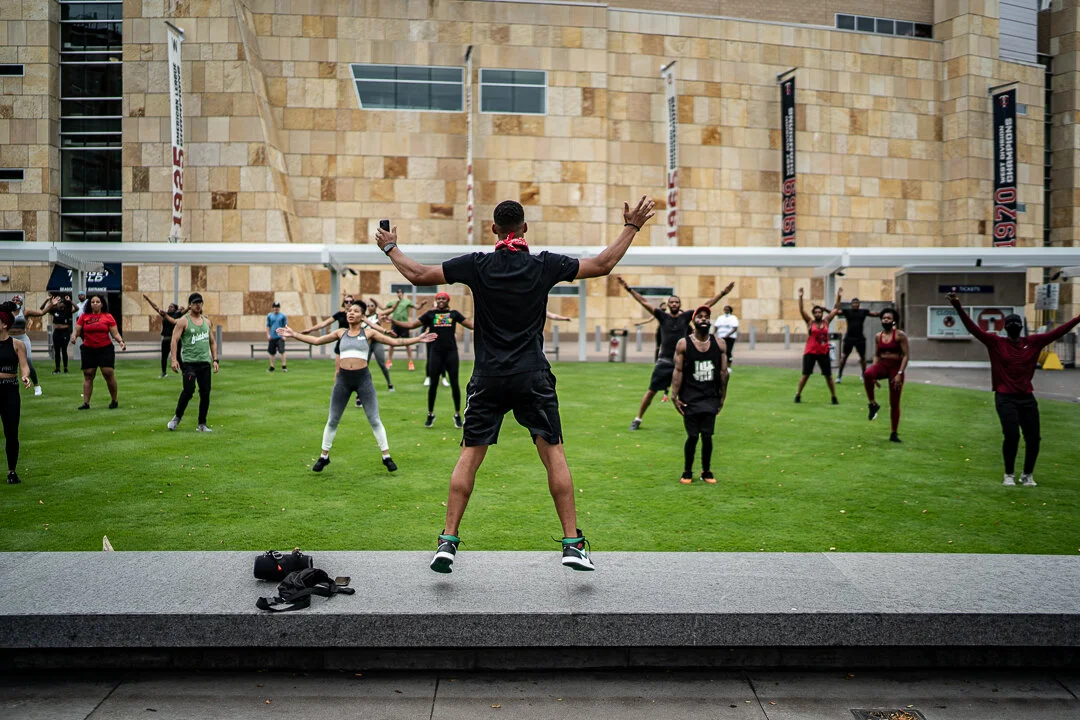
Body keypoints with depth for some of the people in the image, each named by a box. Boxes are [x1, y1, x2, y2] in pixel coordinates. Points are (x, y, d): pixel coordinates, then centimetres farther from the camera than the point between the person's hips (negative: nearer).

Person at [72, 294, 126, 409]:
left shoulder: (108, 317, 1)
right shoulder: (84, 317, 4)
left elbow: (115, 333, 1)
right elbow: (77, 330, 5)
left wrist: (121, 341, -16)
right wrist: (74, 337, -16)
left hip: (106, 349, -2)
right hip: (88, 350, 2)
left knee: (109, 373, -6)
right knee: (88, 375, 3)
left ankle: (114, 401, 9)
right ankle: (86, 403, 8)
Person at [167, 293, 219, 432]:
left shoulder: (207, 321, 15)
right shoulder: (183, 321, -1)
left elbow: (212, 341, 20)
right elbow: (174, 340, -6)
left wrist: (215, 360, 10)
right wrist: (174, 359, -17)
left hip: (205, 362, 5)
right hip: (189, 362, -5)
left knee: (205, 393, 1)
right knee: (189, 390, -14)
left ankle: (202, 424, 10)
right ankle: (177, 417, 8)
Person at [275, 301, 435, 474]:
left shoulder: (369, 333, 2)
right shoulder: (341, 332, 9)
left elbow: (395, 341, -1)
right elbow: (316, 340, 11)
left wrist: (418, 339, -9)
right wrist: (294, 334, 7)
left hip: (363, 378, -2)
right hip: (343, 378, 2)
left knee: (374, 420, 1)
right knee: (332, 420, 9)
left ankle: (386, 456, 11)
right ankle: (324, 456, 24)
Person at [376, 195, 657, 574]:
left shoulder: (476, 265, -2)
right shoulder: (546, 265, -2)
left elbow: (419, 275, 3)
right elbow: (602, 265, 6)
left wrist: (390, 247, 20)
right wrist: (631, 227, 17)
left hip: (488, 378, 1)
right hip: (533, 376, 0)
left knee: (469, 456, 7)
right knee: (553, 453, 5)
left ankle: (448, 542, 6)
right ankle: (573, 543, 5)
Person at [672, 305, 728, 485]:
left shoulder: (718, 343, 3)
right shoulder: (683, 344, -4)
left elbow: (723, 372, 7)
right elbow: (678, 371, -6)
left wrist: (722, 397, 6)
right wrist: (674, 396, -10)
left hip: (710, 398, 2)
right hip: (690, 399, -2)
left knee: (707, 436, 1)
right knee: (692, 436, 0)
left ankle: (706, 471, 19)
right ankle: (687, 472, 18)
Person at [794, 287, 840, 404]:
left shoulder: (826, 321, 6)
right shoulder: (810, 322, -1)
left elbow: (836, 309, 10)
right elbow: (801, 310, -10)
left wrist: (838, 297, 5)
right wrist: (800, 297, -18)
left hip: (824, 352, 2)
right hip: (810, 352, -2)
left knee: (828, 375, 6)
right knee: (806, 374, 1)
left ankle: (834, 397, 14)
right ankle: (798, 395, 12)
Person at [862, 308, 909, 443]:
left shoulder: (900, 335, -7)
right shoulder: (878, 336, 7)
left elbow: (906, 355, -10)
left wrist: (900, 373, -19)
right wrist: (874, 374, 5)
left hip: (896, 367, -3)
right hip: (882, 365, 3)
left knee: (894, 403, 2)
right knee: (867, 374, -35)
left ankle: (894, 434, 15)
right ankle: (873, 404, -17)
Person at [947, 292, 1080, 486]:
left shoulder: (1033, 342, 8)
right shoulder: (995, 343, -1)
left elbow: (1057, 332, 10)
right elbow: (973, 328, -9)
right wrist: (958, 307, -20)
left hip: (1027, 398, 3)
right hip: (1005, 398, -3)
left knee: (1033, 438, 3)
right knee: (1011, 435, -13)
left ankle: (1028, 475, 22)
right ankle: (1009, 474, 7)